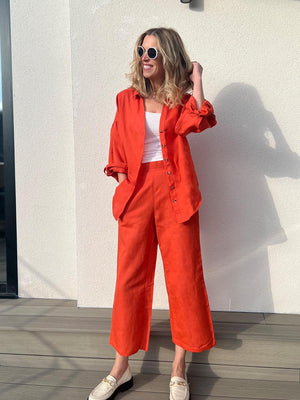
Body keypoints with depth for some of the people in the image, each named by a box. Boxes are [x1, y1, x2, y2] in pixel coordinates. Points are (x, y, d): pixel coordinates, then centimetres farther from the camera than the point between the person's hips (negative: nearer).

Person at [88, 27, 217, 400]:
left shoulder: (182, 99, 8)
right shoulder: (127, 100, 11)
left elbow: (199, 121, -15)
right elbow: (117, 151, 11)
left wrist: (196, 80, -6)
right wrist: (124, 185, -1)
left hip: (174, 191, -1)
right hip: (137, 190, 1)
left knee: (183, 274, 1)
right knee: (130, 277, 3)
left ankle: (179, 369, 17)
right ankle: (121, 368, 17)